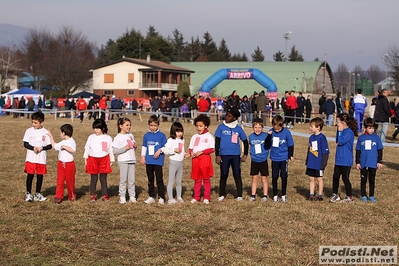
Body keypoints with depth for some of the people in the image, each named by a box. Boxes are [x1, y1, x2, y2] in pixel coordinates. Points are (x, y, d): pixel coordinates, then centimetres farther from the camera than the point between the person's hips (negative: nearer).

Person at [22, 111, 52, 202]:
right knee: (30, 175, -1)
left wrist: (41, 148, -16)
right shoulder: (29, 131, -1)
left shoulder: (46, 132, -1)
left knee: (40, 175, 7)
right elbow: (25, 144, -2)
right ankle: (28, 194, 10)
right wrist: (33, 148, -18)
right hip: (31, 158, -1)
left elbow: (50, 145, 1)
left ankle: (37, 194, 19)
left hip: (41, 159, 1)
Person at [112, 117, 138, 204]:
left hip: (132, 160, 6)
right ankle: (122, 197, 5)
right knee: (123, 180, -1)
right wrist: (125, 148, -21)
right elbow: (114, 151, -13)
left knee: (132, 180, 8)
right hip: (123, 161, -5)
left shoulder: (131, 135, 11)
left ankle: (132, 196, 15)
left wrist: (135, 146, 0)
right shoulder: (118, 137, -8)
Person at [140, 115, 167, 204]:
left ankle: (161, 197, 3)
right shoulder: (146, 135, 9)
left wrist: (159, 151, -16)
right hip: (148, 161, 4)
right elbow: (144, 147, 15)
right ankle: (151, 196, 18)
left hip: (158, 161, -4)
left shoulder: (161, 135, -1)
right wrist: (143, 157, 8)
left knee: (159, 179, -3)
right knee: (150, 180, 11)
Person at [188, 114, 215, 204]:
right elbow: (190, 148, 14)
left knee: (206, 179, 3)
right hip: (195, 159, 4)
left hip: (205, 158, -4)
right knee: (197, 179, 8)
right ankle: (196, 197, 12)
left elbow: (212, 149, -8)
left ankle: (206, 197, 8)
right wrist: (191, 152, -9)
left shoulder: (209, 136, -1)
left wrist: (201, 152, -16)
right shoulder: (194, 137, 13)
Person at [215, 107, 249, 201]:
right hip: (224, 155, 0)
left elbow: (245, 141, 14)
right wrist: (217, 155, -4)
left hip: (236, 155, 0)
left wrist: (245, 154, 7)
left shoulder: (239, 129, 4)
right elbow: (217, 142, 2)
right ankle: (222, 195, 17)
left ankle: (239, 195, 6)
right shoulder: (221, 127, 2)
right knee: (223, 175, 6)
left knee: (237, 175, 0)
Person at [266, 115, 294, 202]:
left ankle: (283, 195, 19)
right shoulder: (271, 131, -5)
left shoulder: (286, 132, -10)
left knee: (284, 177, 7)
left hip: (284, 158, -1)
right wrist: (269, 136, -19)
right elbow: (267, 144, -4)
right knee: (274, 177, 7)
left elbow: (290, 145, 0)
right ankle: (275, 195, 18)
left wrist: (291, 155, 3)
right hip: (274, 158, 1)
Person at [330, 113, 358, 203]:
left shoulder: (349, 132, -18)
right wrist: (338, 131, 3)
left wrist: (340, 131, -16)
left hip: (346, 160, -9)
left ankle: (349, 196, 13)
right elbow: (337, 141, 14)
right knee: (335, 176, 11)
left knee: (345, 178, 1)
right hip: (338, 159, 9)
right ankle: (335, 195, 22)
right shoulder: (342, 130, 9)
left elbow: (341, 142, -23)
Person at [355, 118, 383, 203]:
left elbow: (380, 150, 4)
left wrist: (380, 161, 0)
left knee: (372, 180, 9)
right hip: (363, 163, 0)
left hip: (373, 164, 0)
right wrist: (357, 162, 3)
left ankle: (371, 196, 19)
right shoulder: (361, 138, -1)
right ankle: (363, 196, 18)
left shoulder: (376, 137, -1)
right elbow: (358, 151, 5)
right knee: (363, 180, 8)